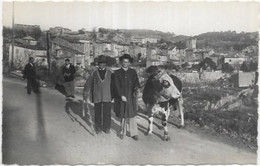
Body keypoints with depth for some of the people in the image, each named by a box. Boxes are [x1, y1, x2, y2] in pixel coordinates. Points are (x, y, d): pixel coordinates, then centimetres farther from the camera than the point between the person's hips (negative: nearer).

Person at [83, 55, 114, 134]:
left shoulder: (110, 73, 2)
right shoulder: (94, 73, 4)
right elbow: (88, 83, 9)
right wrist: (85, 93, 6)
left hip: (107, 97, -1)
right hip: (97, 97, 1)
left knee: (107, 113, 1)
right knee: (98, 113, 7)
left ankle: (106, 128, 16)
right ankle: (98, 127, 22)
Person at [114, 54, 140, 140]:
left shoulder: (133, 72, 9)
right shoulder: (117, 72, 4)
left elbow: (136, 82, -2)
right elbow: (117, 85, -4)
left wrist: (136, 88, -25)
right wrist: (121, 95, -14)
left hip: (131, 97, 0)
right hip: (121, 97, 0)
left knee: (131, 115, -2)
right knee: (122, 115, 6)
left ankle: (134, 133, 3)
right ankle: (122, 131, 20)